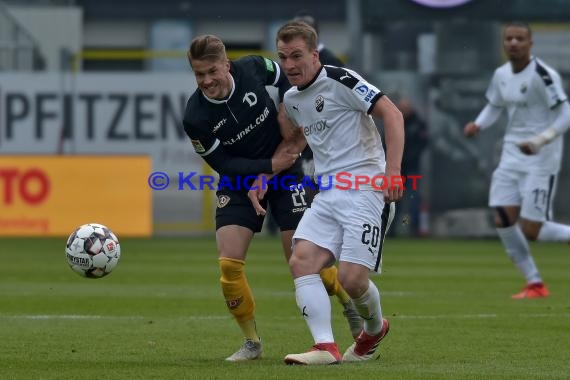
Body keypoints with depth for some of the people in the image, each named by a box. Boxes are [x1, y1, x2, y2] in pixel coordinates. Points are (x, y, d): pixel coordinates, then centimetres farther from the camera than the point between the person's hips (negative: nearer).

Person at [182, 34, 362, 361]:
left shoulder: (251, 69, -19)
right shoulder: (196, 118, -22)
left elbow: (283, 76, 4)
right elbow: (224, 165, -15)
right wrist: (270, 166, -20)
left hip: (285, 173, 0)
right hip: (238, 183, 0)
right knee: (229, 264, -13)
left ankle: (349, 302, 27)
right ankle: (252, 343, 5)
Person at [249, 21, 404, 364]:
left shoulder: (340, 80, -11)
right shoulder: (292, 99, 13)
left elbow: (392, 114, -16)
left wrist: (393, 171, -24)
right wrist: (264, 178, 26)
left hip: (365, 190, -8)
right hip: (328, 193, 8)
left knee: (352, 278, -14)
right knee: (301, 261, -13)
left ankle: (375, 327, 19)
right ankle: (326, 347, -17)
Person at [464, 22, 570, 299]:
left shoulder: (542, 75, -15)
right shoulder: (501, 75, 7)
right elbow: (494, 106, 22)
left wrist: (538, 142, -26)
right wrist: (478, 124, 2)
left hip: (541, 159, -7)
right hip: (512, 156, 7)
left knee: (530, 230, -11)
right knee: (503, 221, -3)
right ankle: (534, 284, 9)